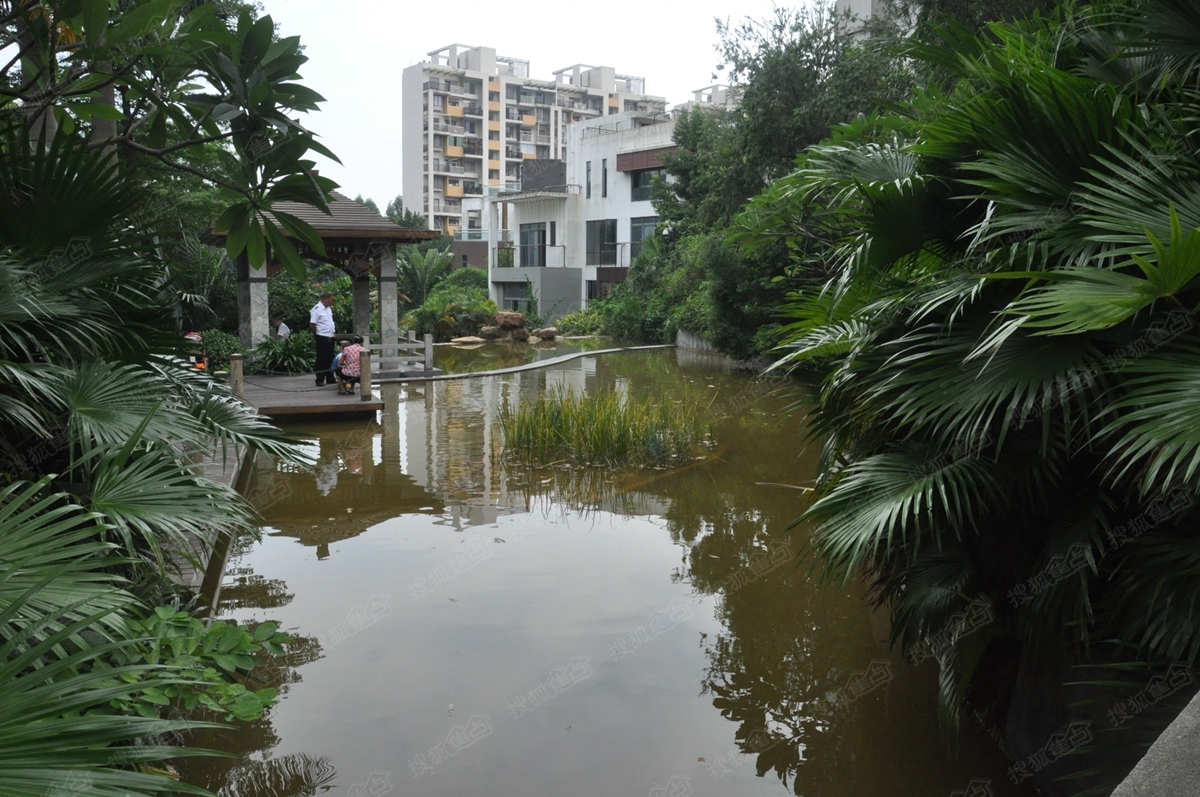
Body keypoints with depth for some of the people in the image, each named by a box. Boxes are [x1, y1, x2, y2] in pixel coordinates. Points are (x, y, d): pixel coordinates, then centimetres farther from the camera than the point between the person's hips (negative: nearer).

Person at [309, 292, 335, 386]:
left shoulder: (328, 309, 14)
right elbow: (312, 324, -16)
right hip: (322, 338, -9)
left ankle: (330, 379, 23)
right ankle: (320, 380, 3)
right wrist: (316, 335, -7)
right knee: (321, 359, -3)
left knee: (330, 358, 14)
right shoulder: (317, 309, -14)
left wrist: (332, 333, 14)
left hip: (330, 337, 9)